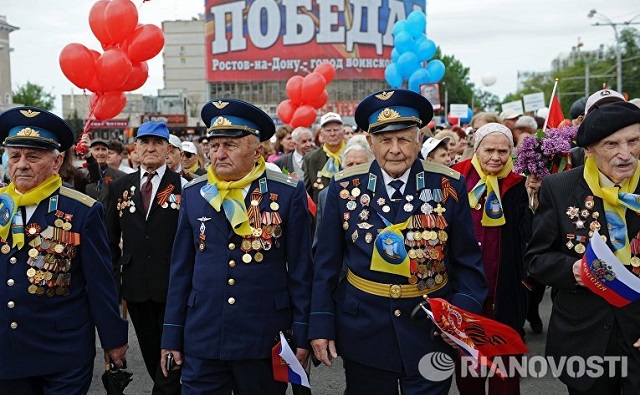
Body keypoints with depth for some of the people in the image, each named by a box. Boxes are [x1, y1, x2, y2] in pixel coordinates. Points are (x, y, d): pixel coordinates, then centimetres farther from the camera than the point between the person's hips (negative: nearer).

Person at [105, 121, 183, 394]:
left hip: (172, 286, -4)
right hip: (136, 287, 4)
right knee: (151, 353, 15)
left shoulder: (183, 186, -4)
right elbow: (111, 239, 11)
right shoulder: (119, 187, 8)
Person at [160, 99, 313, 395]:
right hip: (202, 338, 2)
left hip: (266, 339, -1)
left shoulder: (288, 193, -4)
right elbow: (181, 269, 7)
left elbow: (300, 270, -2)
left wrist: (302, 336, -3)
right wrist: (172, 336, 6)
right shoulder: (193, 194, 4)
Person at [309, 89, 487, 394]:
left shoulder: (450, 186, -4)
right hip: (362, 330, 1)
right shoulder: (344, 187, -4)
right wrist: (321, 325, -2)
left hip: (432, 330, 0)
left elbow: (467, 262, 0)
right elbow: (327, 263, 1)